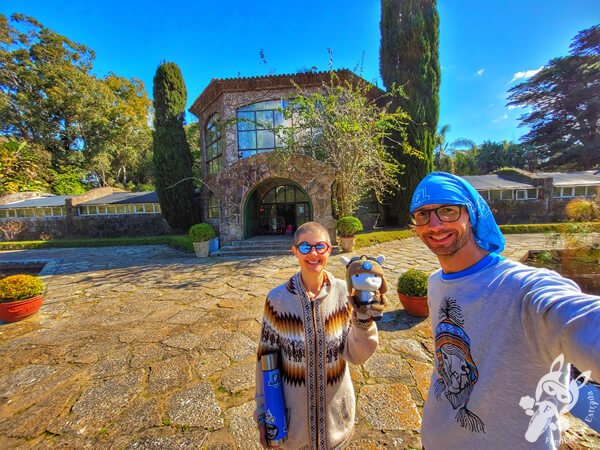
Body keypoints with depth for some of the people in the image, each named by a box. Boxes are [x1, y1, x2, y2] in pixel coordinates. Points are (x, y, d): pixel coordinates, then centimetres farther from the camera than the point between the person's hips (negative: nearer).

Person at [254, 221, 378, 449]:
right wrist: (262, 413, 0)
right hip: (293, 410, -1)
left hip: (335, 407, 1)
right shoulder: (277, 298, -18)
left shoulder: (343, 293, -16)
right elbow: (266, 355, -8)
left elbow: (355, 355, -13)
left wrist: (363, 319, -30)